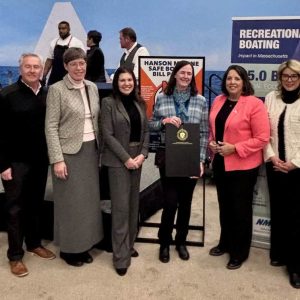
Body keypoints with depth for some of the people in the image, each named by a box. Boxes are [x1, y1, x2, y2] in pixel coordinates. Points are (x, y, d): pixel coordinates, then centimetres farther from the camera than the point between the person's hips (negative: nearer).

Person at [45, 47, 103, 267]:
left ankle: (83, 244, 27)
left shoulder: (93, 87, 8)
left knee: (89, 199, 12)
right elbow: (51, 127, -12)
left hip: (91, 150, 6)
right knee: (70, 202, 3)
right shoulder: (57, 90, -9)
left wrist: (99, 149, 9)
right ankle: (68, 248, 20)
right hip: (69, 152, -5)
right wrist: (57, 159, -17)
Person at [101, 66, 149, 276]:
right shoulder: (109, 103, -5)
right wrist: (126, 158, -15)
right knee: (121, 207, -5)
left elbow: (146, 131, 9)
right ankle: (121, 257, 3)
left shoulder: (140, 103, 10)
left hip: (137, 158, 6)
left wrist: (143, 154, -6)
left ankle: (129, 245, 26)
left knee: (133, 204, 11)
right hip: (118, 160, -5)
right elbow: (108, 135, -11)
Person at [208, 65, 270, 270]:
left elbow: (262, 138, -16)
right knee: (224, 205, 19)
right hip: (220, 163, 6)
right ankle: (225, 243, 38)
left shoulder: (254, 104, -14)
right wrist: (211, 142, -3)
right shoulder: (218, 101, 6)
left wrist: (235, 148, -21)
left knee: (240, 209, 6)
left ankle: (240, 252, 23)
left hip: (243, 166, -6)